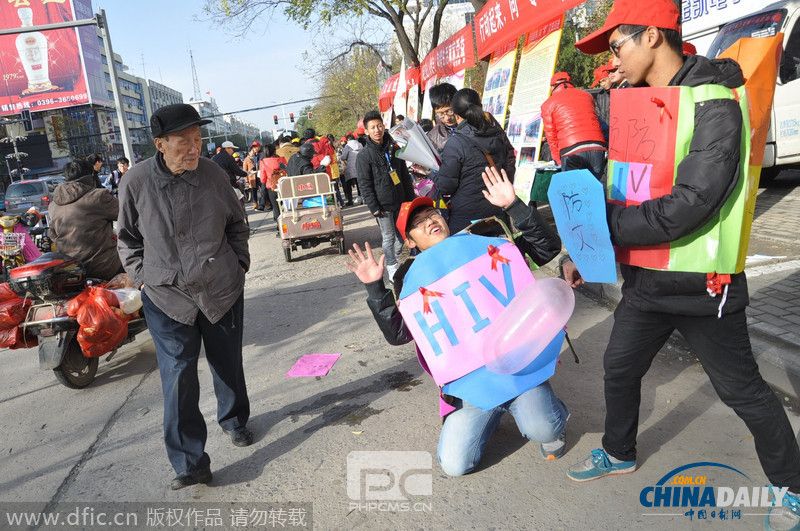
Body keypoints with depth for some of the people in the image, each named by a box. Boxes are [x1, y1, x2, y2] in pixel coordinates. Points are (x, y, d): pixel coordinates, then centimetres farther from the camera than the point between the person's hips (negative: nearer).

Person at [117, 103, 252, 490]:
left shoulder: (213, 174, -6)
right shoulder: (136, 182, -10)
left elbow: (237, 223, 10)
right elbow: (128, 237, 5)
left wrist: (239, 263, 5)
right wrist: (142, 278, 0)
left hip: (223, 290, 2)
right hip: (166, 297, -2)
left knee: (228, 365, 17)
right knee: (178, 378, -4)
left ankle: (234, 420, 43)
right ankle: (189, 463, 8)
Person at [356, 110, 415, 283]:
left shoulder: (394, 149, 7)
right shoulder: (364, 155, -9)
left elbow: (405, 176, 14)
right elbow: (364, 184, -9)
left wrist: (410, 197, 10)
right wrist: (374, 207, -14)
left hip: (400, 201, 5)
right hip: (383, 205, -5)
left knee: (402, 233, 12)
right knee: (389, 237, 1)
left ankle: (393, 258, 32)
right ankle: (392, 268, 15)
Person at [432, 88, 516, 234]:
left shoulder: (455, 143, -15)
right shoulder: (499, 134, 3)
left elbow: (445, 186, -13)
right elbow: (510, 166, 13)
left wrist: (432, 172, 7)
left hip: (466, 218, -5)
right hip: (499, 214, 6)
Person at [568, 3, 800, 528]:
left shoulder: (715, 106, -19)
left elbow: (687, 207, -31)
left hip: (702, 287, -7)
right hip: (645, 280, 7)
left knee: (743, 391, 10)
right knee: (620, 368, 18)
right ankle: (619, 453, 42)